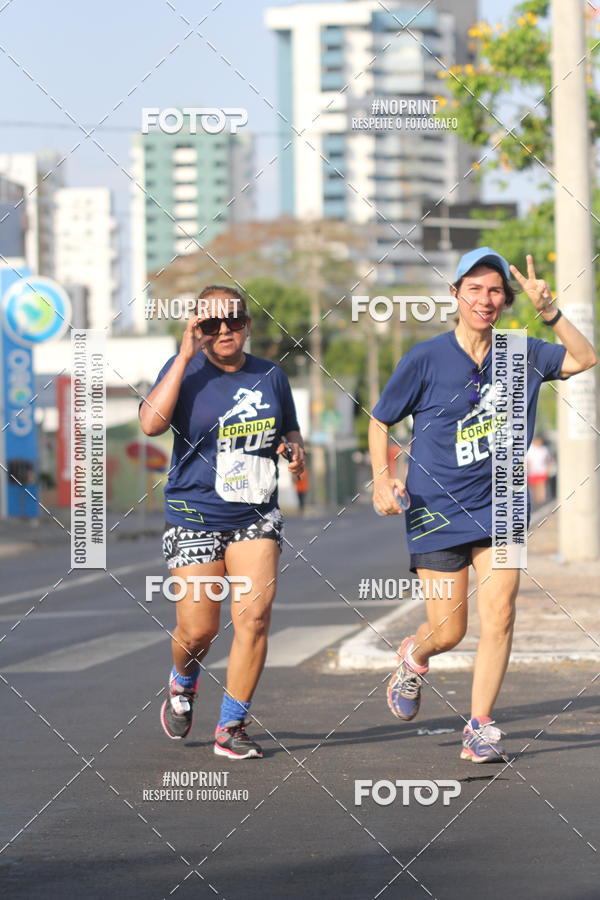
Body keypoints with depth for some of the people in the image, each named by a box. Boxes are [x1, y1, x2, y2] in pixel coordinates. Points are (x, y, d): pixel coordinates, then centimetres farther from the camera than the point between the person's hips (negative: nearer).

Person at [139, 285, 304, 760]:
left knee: (255, 615, -12)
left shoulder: (270, 375, 6)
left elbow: (290, 430, 22)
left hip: (256, 519, 3)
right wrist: (186, 355, -24)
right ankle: (183, 685, 35)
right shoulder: (186, 370, -6)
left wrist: (297, 449, -2)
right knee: (197, 630, -1)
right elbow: (151, 422, -25)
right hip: (195, 517, -3)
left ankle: (231, 728, 1)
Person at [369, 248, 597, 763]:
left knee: (499, 614, -13)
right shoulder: (426, 360, -7)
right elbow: (379, 420, 3)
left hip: (498, 509, 2)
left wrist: (549, 310, -15)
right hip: (436, 512, -2)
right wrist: (382, 479, -10)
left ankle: (480, 728, -2)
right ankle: (414, 656, 36)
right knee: (449, 632, -1)